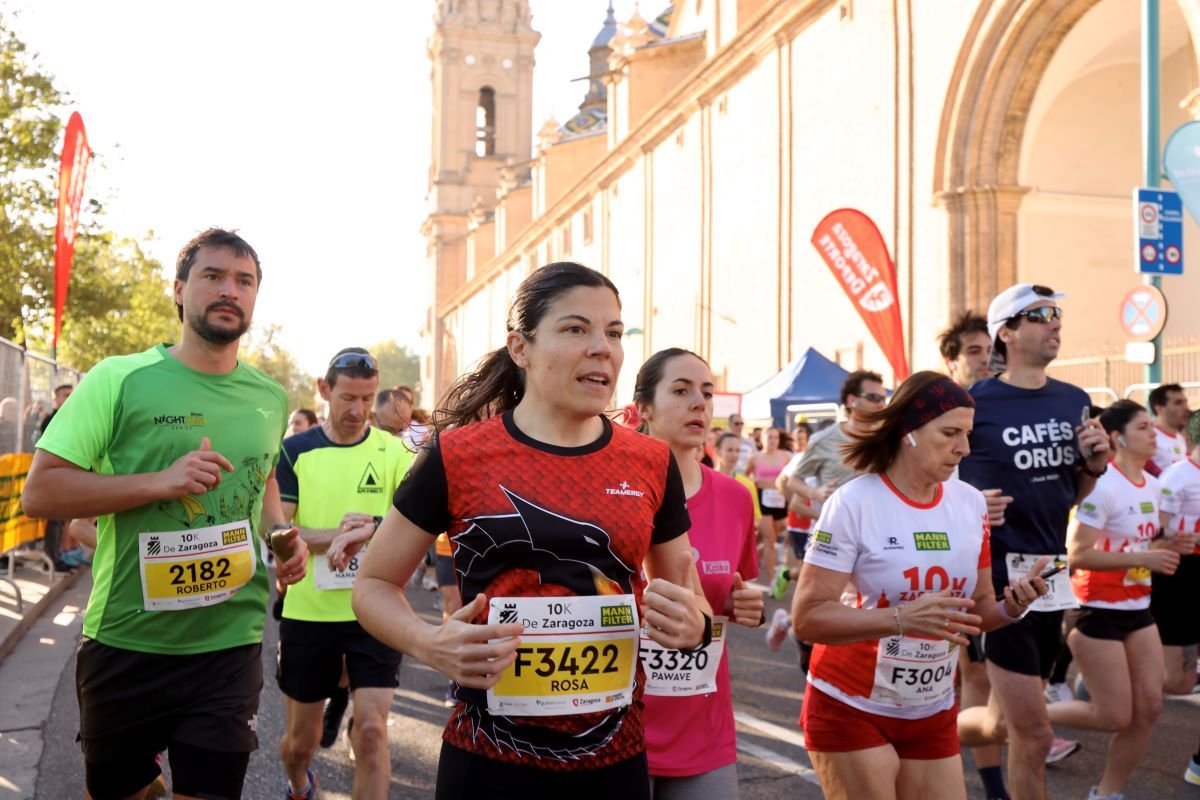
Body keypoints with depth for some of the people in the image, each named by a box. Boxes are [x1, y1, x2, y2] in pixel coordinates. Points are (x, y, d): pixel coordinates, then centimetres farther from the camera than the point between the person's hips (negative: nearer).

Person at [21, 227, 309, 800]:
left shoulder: (271, 398, 5)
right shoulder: (118, 380, -8)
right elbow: (40, 492, -11)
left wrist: (282, 536, 4)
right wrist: (160, 481, -22)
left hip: (231, 644, 2)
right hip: (124, 643, -2)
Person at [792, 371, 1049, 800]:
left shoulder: (971, 503, 1)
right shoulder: (853, 503, -17)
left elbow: (976, 609, 10)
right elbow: (807, 618, -22)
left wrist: (1010, 607, -13)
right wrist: (900, 618, -33)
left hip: (933, 712, 6)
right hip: (850, 708, -5)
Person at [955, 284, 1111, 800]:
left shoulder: (1075, 402, 8)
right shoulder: (973, 404, -11)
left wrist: (1095, 465, -2)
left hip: (1053, 577, 7)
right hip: (1000, 574, -7)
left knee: (1004, 724, 16)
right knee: (1033, 734, -3)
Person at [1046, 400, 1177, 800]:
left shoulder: (1152, 485, 7)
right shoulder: (1102, 486, -19)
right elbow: (1077, 555, -25)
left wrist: (1165, 547, 1)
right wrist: (1144, 558, -28)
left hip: (1138, 609, 8)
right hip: (1099, 611, -8)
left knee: (1149, 707, 5)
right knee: (1115, 716, -4)